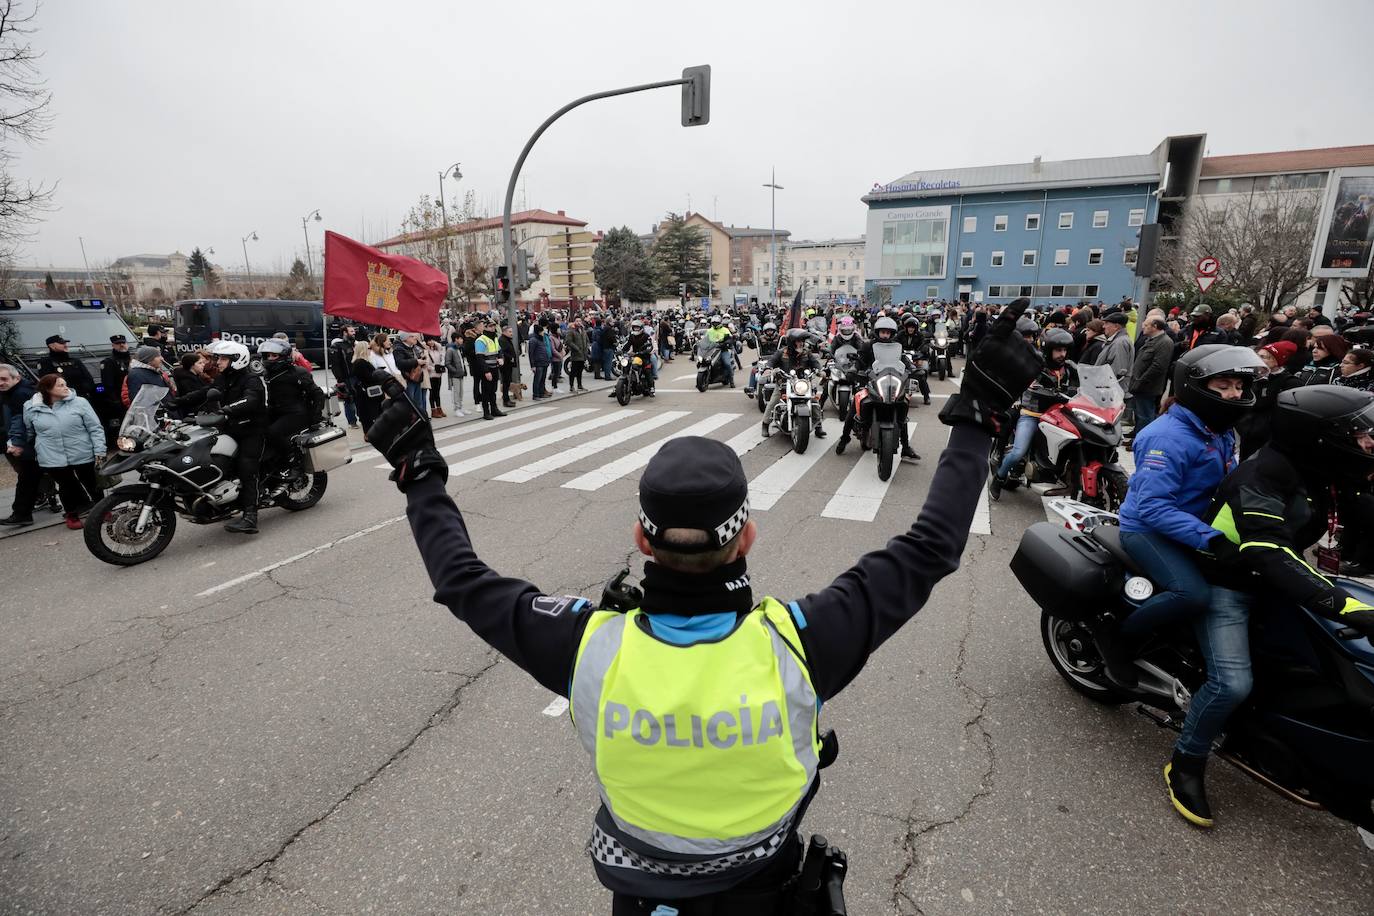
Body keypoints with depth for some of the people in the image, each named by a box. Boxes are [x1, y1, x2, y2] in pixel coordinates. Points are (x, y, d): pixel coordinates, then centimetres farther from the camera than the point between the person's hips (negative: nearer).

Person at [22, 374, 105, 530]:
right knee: (67, 487, 12)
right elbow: (29, 433, 17)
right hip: (53, 459, 1)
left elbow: (95, 429, -6)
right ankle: (72, 514, 31)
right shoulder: (31, 407, 2)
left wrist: (100, 452, -11)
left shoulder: (80, 402, -6)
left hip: (83, 455, -1)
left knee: (92, 484, 12)